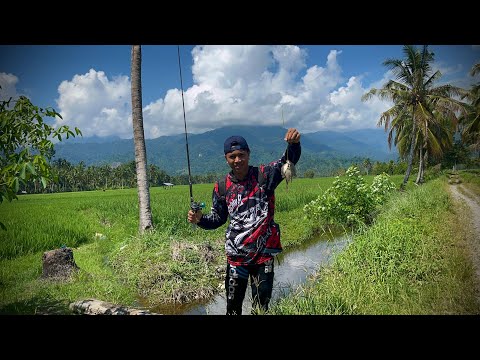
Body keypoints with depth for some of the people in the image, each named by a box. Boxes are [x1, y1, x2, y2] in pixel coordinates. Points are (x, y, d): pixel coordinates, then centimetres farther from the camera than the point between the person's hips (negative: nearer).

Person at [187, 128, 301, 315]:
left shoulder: (263, 175, -8)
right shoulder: (222, 187, -1)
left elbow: (288, 160, -22)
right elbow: (217, 218, 10)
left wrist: (294, 144, -43)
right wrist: (200, 219, -9)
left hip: (264, 252, -1)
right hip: (236, 255, 2)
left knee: (261, 306, 13)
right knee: (233, 305, 14)